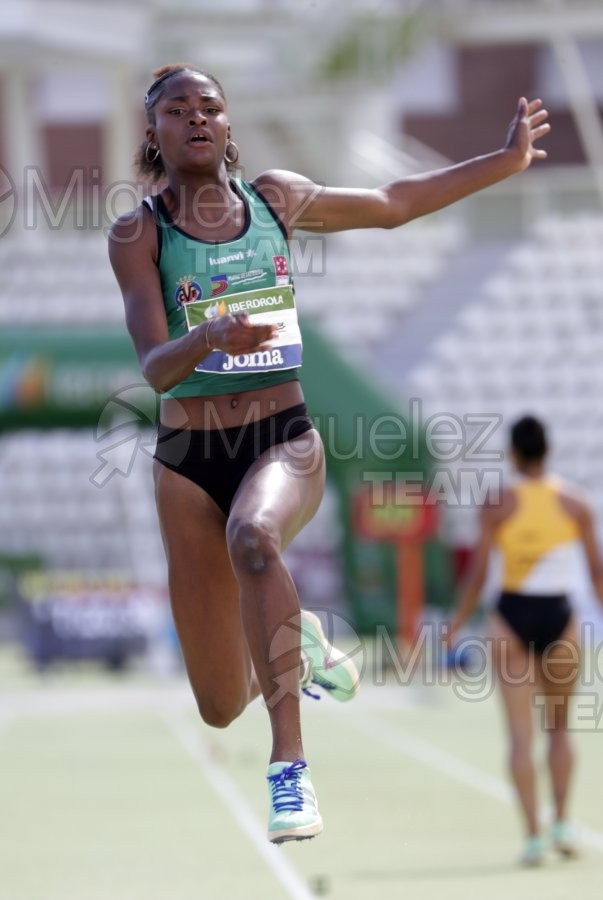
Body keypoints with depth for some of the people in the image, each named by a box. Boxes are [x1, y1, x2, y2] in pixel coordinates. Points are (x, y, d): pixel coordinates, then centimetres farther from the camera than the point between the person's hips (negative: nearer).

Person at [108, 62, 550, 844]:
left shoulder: (275, 199, 4)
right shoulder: (140, 234, -5)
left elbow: (393, 205, 17)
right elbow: (155, 368, -15)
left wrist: (508, 160, 17)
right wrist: (211, 336, -37)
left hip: (285, 440, 0)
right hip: (189, 458, 0)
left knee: (253, 537, -39)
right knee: (221, 708, 2)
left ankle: (290, 767, -38)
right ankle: (295, 641, 41)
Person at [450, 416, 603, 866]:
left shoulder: (497, 505, -5)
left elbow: (478, 574, -6)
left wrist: (456, 626, 4)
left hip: (512, 616, -1)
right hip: (559, 616, 1)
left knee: (521, 736, 2)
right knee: (559, 727, 19)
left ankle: (534, 834, -5)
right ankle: (562, 822, 7)